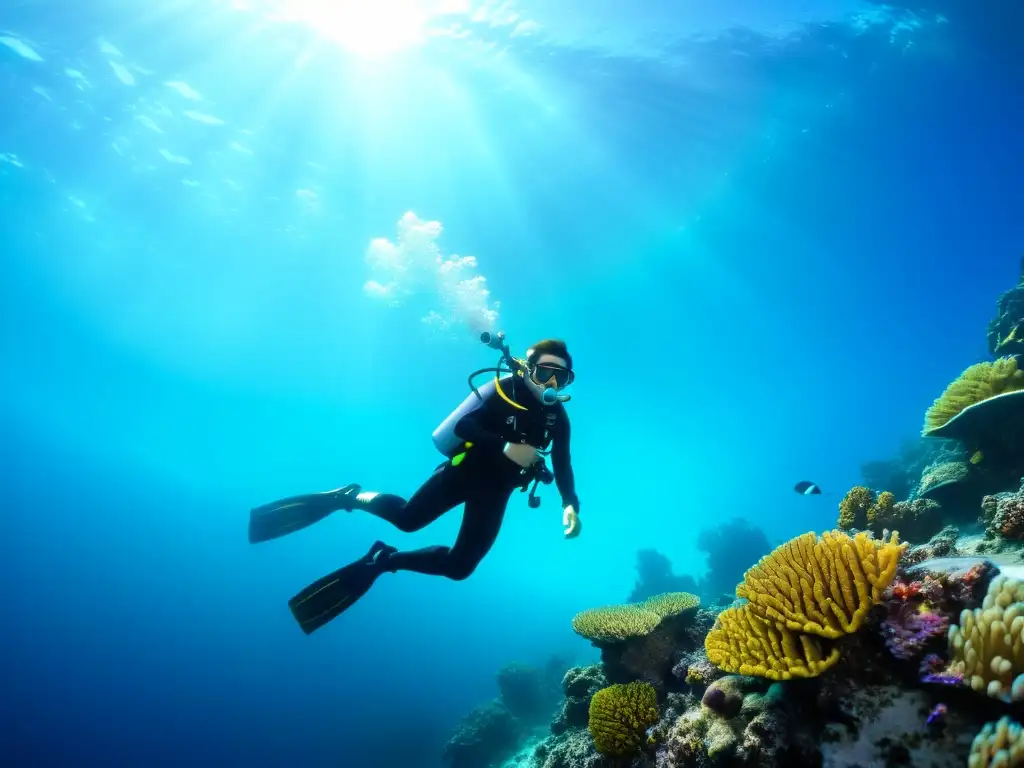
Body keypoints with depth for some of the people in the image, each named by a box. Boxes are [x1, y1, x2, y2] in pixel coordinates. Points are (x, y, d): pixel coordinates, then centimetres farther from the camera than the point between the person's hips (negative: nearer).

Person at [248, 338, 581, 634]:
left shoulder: (557, 415, 3)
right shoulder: (505, 389, -12)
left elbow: (562, 464, 3)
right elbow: (462, 426, -21)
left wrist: (570, 504, -13)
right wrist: (506, 447, -33)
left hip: (493, 494, 4)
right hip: (463, 470, -4)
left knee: (459, 567, -4)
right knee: (407, 518, -21)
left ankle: (384, 560, 14)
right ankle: (347, 497, 7)